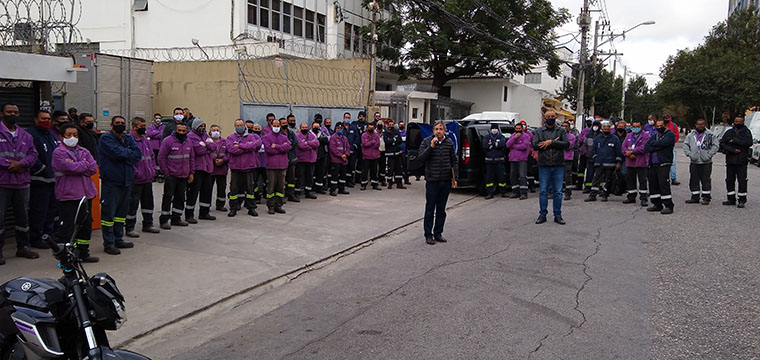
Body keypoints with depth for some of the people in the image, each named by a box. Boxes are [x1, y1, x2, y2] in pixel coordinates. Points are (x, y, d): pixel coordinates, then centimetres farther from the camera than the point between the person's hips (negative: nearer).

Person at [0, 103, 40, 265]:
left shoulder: (25, 136, 15)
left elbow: (33, 154, 8)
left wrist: (21, 163, -10)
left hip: (22, 182, 5)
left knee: (23, 215, 13)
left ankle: (23, 246, 25)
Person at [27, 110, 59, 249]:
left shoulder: (50, 135, 19)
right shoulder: (31, 135, -12)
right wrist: (44, 171, -17)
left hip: (53, 180, 9)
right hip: (39, 180, -9)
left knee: (52, 209, 14)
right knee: (39, 211, -5)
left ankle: (48, 236, 25)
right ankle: (36, 239, 3)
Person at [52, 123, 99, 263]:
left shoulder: (84, 152, 15)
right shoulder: (58, 152, -3)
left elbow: (94, 168, 1)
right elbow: (70, 168, -19)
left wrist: (76, 166, -10)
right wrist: (85, 164, -4)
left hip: (85, 193, 7)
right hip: (68, 195, -6)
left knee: (86, 225, 12)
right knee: (68, 226, -6)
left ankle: (83, 253, 24)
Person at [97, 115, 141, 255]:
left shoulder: (128, 138, 13)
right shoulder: (106, 138, -6)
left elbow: (138, 154, 0)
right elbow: (117, 153, -22)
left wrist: (124, 154, -12)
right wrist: (129, 153, -5)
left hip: (126, 180, 7)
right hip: (111, 181, -7)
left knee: (122, 211, 14)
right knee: (108, 212, -4)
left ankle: (118, 239, 25)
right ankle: (108, 243, 1)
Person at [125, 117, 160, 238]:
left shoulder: (146, 140, 13)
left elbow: (152, 156, 21)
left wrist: (153, 169, 10)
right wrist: (136, 173, -17)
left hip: (148, 178, 8)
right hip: (135, 180, -8)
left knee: (148, 201, 17)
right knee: (133, 203, -2)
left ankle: (148, 224, 30)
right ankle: (130, 228, 7)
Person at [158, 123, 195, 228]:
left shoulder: (188, 143, 10)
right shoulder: (168, 141, -8)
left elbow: (192, 158, 16)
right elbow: (161, 157, -8)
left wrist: (191, 173, 9)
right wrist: (166, 172, -10)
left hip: (184, 176, 6)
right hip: (171, 175, -6)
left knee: (180, 197, 11)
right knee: (168, 197, -4)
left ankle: (176, 218, 21)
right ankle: (164, 220, 2)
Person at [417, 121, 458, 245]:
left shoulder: (449, 143, 6)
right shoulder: (426, 141, -3)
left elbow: (454, 161, 11)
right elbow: (420, 158, -11)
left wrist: (454, 177, 7)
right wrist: (431, 147, -21)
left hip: (446, 181, 3)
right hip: (432, 180, -3)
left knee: (441, 209, 11)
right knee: (430, 209, 1)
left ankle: (438, 233, 20)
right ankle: (428, 235, 9)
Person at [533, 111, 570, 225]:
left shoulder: (561, 130, 7)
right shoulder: (539, 131, 7)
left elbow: (567, 144, -7)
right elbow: (535, 145, -7)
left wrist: (551, 142, -14)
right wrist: (555, 142, -9)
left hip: (558, 165, 0)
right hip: (544, 165, 0)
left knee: (558, 192, 5)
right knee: (543, 191, 3)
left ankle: (558, 215, 13)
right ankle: (542, 215, 12)